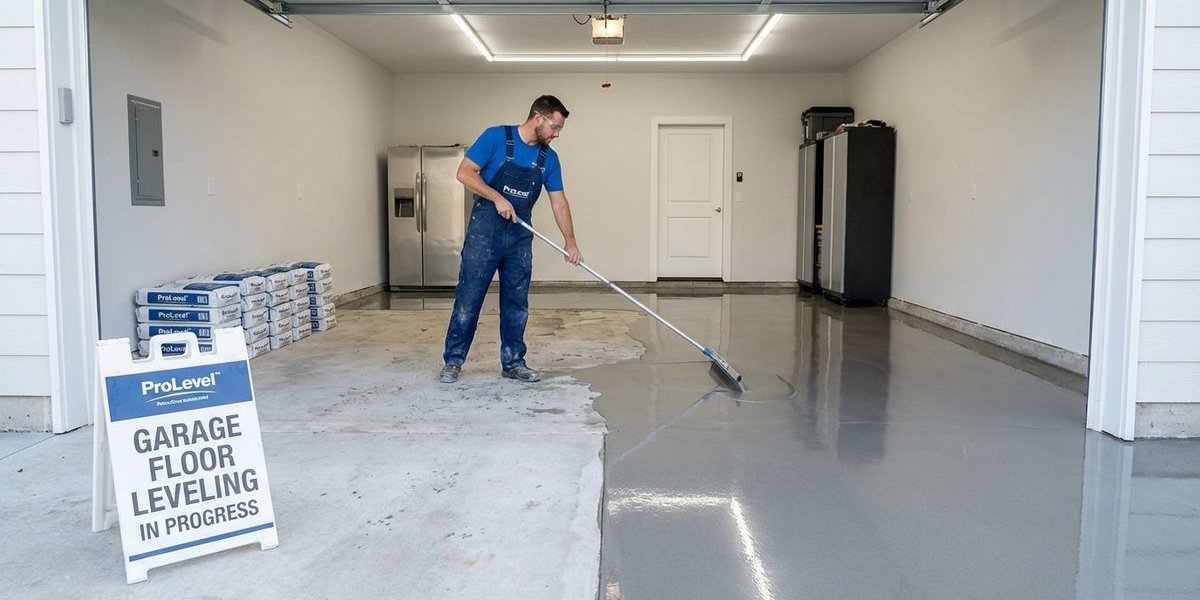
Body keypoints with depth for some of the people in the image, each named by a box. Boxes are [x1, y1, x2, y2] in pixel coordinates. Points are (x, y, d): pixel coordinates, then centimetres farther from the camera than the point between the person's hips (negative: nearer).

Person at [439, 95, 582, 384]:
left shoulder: (549, 157, 6)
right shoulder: (496, 137, -8)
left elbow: (558, 200, 8)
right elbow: (465, 172, -11)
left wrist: (570, 240, 1)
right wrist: (497, 198, -19)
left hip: (521, 235, 5)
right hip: (485, 229, -5)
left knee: (517, 303, 7)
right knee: (469, 297, -2)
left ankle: (513, 362, 17)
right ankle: (453, 361, 8)